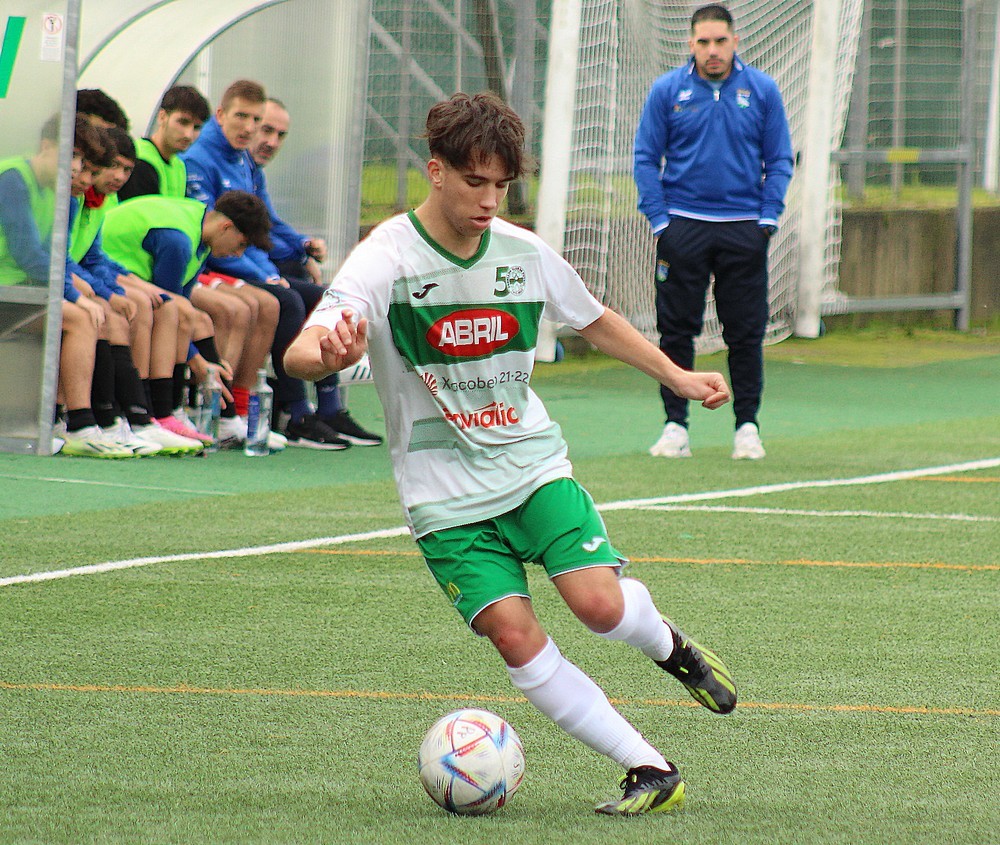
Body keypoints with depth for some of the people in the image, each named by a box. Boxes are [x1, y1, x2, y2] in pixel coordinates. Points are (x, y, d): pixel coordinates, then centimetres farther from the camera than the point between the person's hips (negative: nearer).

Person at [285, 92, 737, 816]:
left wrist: (677, 376, 23)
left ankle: (670, 646, 20)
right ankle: (650, 770, -8)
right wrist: (328, 353, -51)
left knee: (598, 601, -17)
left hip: (534, 462, 2)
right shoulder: (387, 259, -14)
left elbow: (594, 320, 21)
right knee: (515, 634, -16)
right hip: (445, 491, -2)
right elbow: (298, 353, -27)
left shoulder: (526, 254, 0)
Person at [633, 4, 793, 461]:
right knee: (676, 329, 1)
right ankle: (675, 425, 7)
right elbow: (646, 159, 4)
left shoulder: (762, 90, 3)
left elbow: (780, 160, 7)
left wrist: (768, 218, -3)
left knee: (746, 333, 2)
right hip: (682, 226, 0)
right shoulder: (666, 91, 1)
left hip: (744, 229, 0)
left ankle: (747, 426, 10)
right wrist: (659, 219, -4)